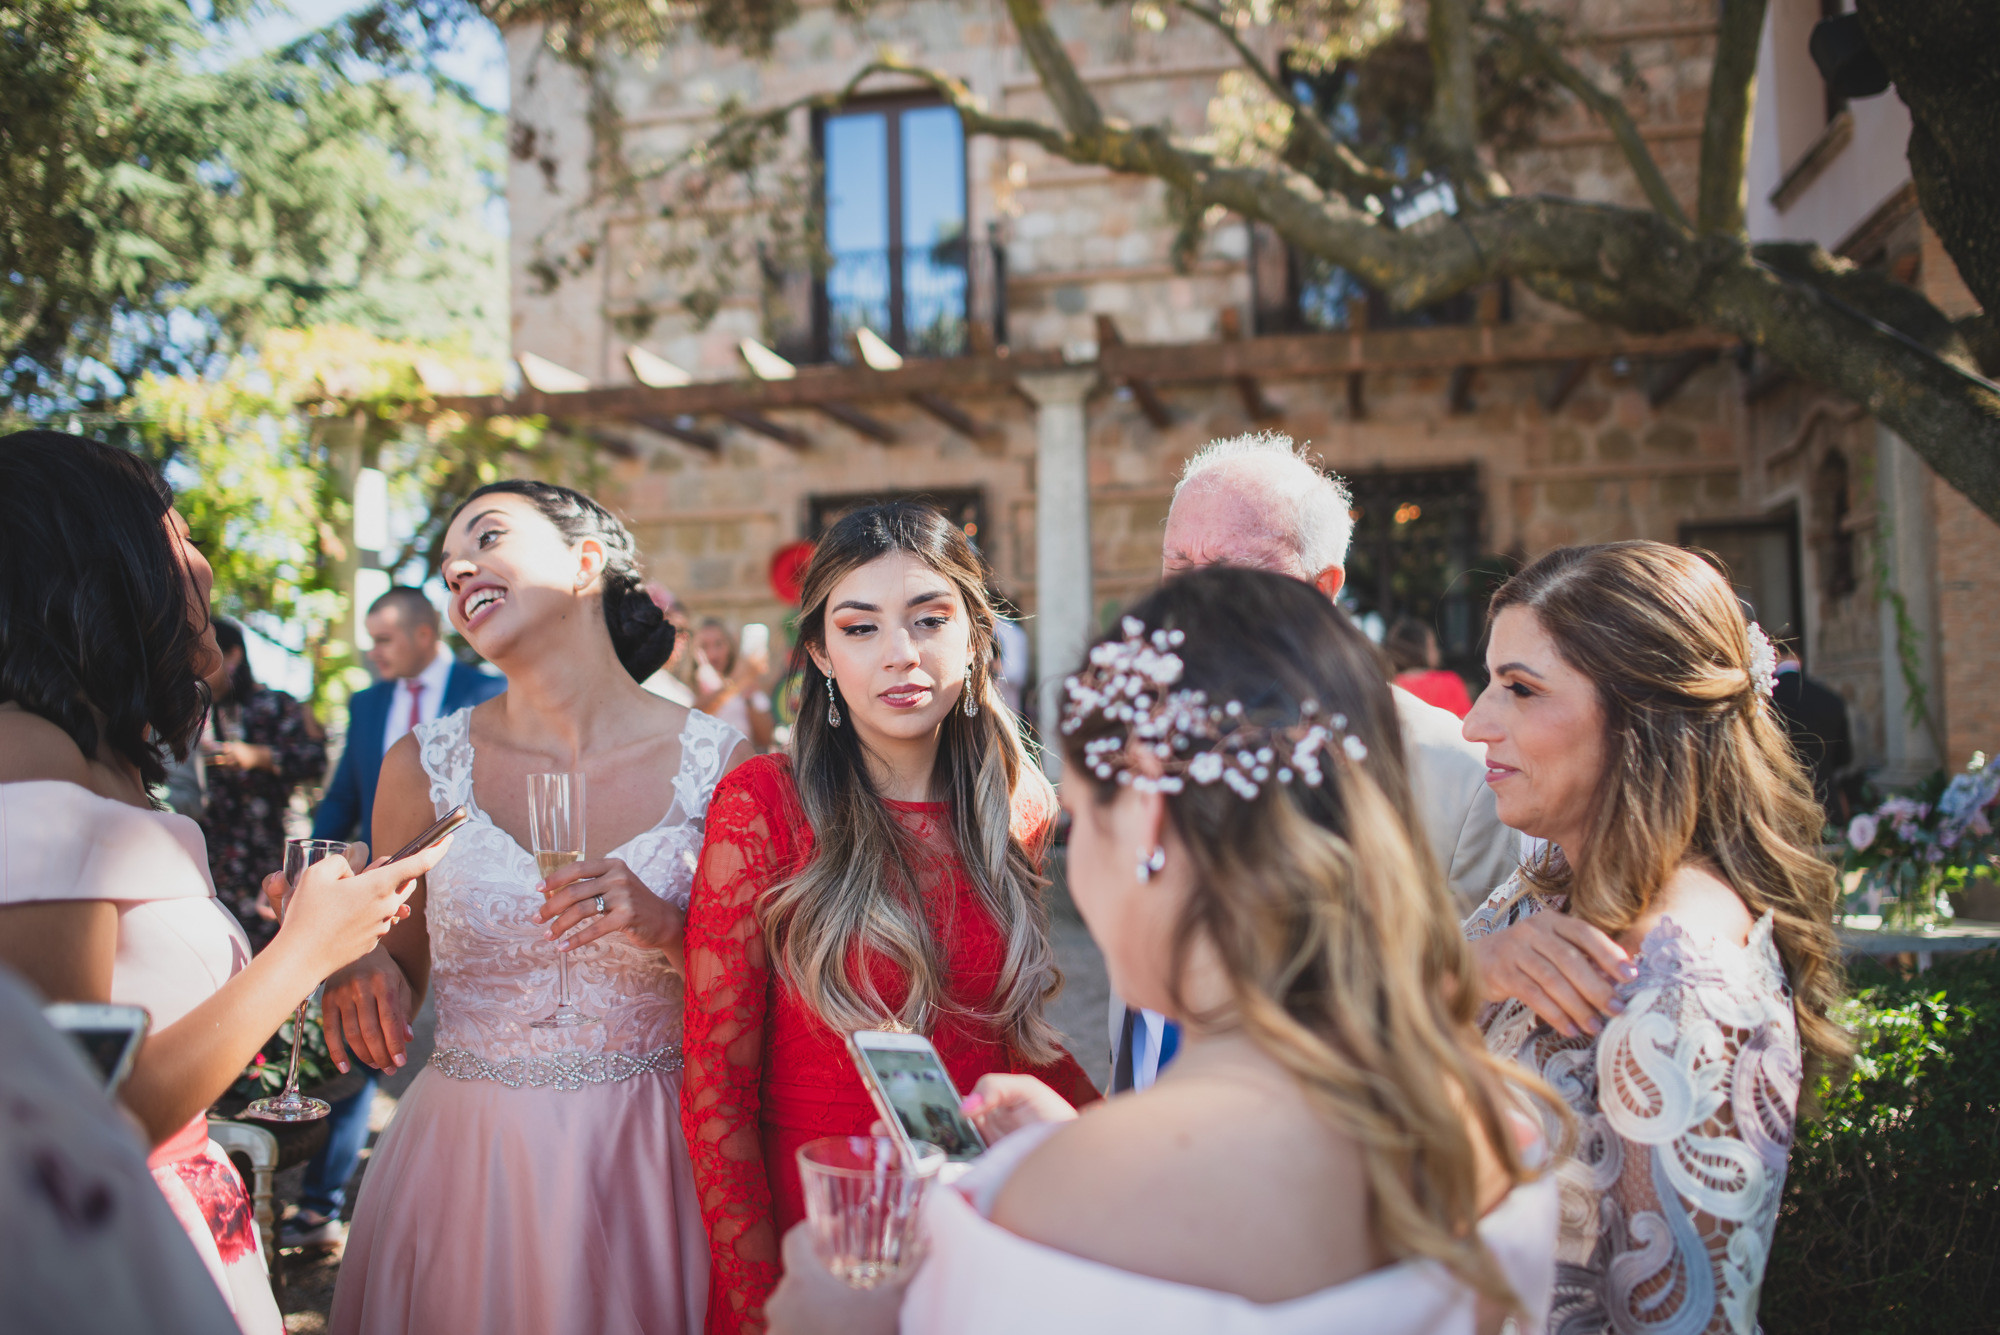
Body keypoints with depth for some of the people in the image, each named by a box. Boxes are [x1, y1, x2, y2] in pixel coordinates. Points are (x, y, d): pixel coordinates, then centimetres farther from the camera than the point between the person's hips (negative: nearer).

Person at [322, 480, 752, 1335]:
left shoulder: (718, 765, -6)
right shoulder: (424, 767, -2)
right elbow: (396, 985, 10)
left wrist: (671, 929, -17)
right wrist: (353, 964, -11)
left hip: (647, 1165, -1)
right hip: (465, 1160, 1)